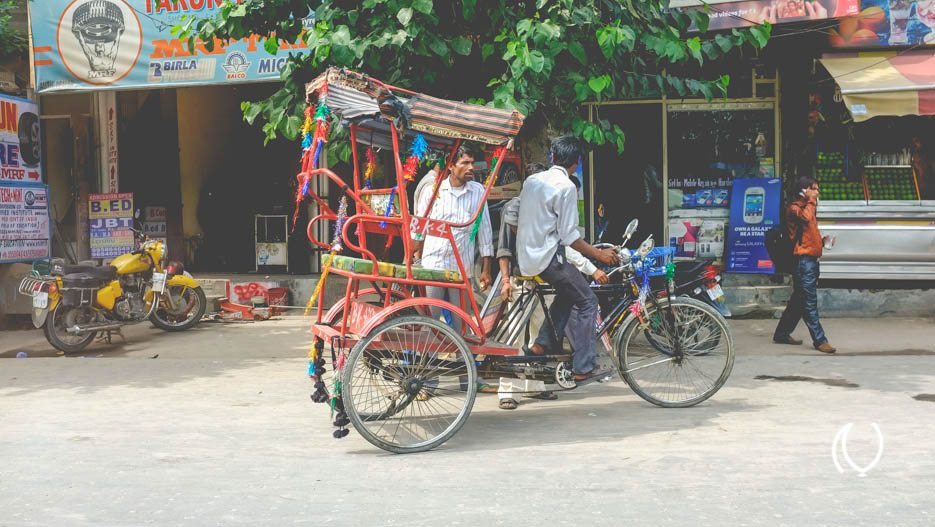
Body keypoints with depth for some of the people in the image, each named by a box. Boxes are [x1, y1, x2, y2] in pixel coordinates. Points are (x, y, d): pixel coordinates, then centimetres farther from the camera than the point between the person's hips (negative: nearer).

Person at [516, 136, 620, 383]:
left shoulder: (531, 180, 10)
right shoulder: (566, 187, -13)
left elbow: (515, 221, 16)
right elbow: (569, 235, -16)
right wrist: (599, 254, -7)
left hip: (525, 257, 9)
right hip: (548, 257, -8)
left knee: (567, 292, 25)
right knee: (587, 301, 2)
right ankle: (584, 367, 0)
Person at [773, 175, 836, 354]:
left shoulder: (808, 207, 23)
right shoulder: (794, 208, -6)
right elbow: (805, 217, -30)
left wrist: (822, 241, 11)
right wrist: (811, 201, -14)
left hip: (811, 260, 10)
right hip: (803, 260, -10)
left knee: (798, 300, 13)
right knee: (810, 302, -8)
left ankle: (782, 334, 21)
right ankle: (819, 340, -8)